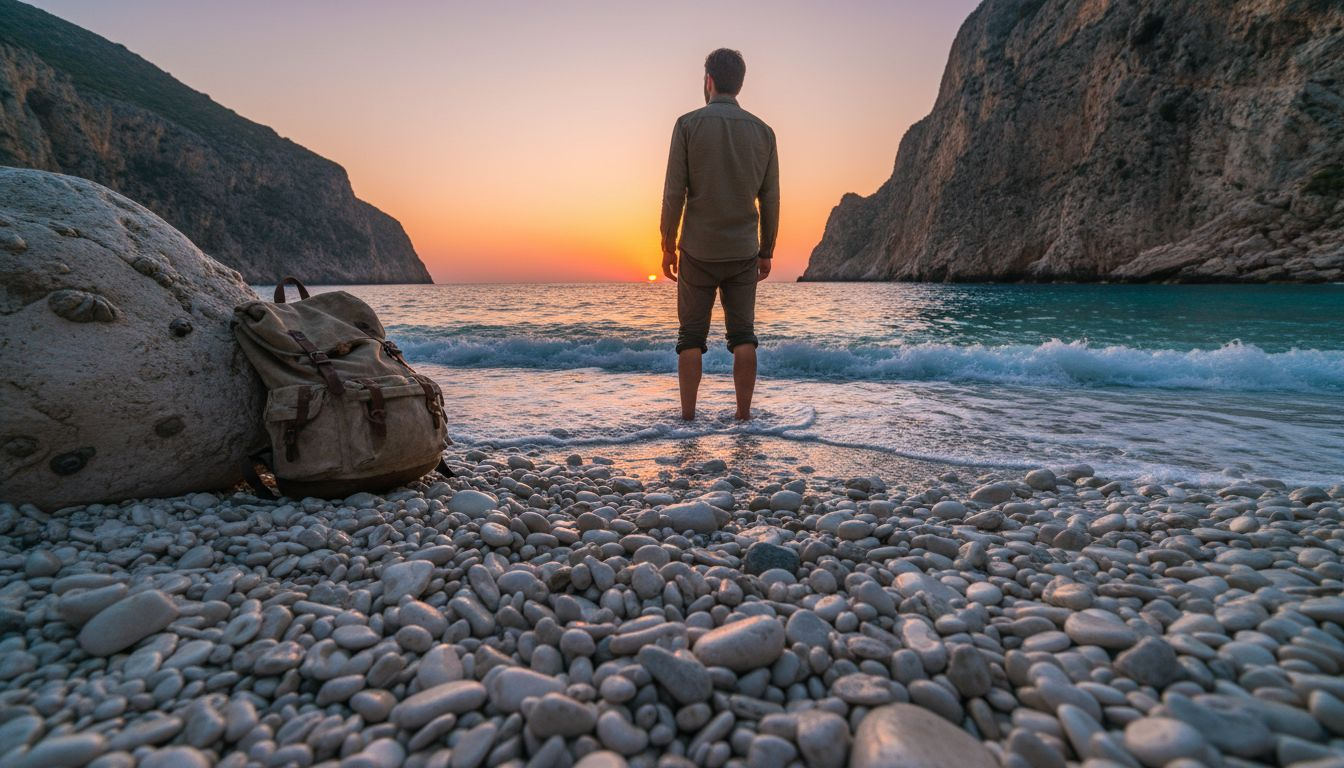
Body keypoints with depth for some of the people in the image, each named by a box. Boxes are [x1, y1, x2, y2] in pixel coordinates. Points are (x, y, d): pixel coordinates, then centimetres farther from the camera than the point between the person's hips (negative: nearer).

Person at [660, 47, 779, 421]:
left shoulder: (688, 123, -3)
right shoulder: (762, 130, 5)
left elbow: (674, 193, -7)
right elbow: (769, 199, 5)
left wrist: (667, 246, 1)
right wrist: (766, 252, 12)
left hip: (698, 250, -2)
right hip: (744, 251, 2)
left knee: (692, 336, 7)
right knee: (743, 335, 7)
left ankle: (688, 416, 9)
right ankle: (743, 414, 9)